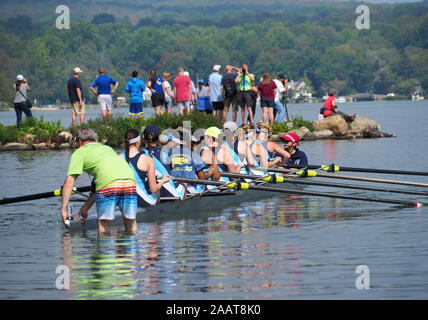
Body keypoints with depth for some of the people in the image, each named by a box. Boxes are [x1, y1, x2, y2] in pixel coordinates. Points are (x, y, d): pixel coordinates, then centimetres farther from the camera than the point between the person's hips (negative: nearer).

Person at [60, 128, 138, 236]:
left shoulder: (79, 152, 20)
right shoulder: (107, 148, 38)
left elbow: (69, 182, 10)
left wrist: (63, 210, 12)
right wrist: (86, 207, 39)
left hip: (109, 183, -5)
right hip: (130, 179, 5)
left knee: (103, 224, 8)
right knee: (131, 223, 16)